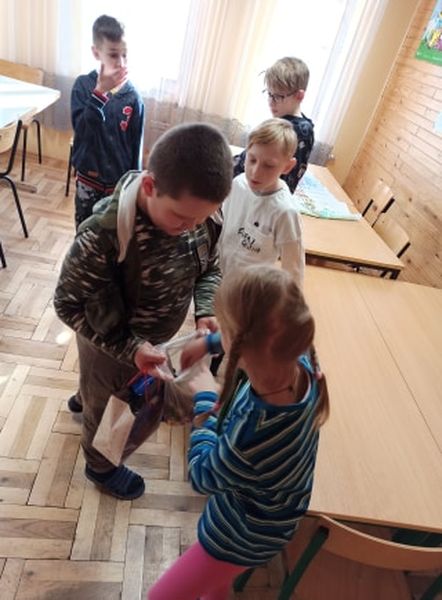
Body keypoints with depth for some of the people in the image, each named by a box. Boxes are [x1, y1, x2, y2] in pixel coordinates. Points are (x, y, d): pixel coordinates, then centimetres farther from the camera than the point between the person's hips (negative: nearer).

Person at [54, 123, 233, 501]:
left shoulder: (200, 216, -21)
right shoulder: (103, 235, -38)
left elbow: (210, 269, -4)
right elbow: (69, 305, -25)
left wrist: (207, 312, -22)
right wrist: (128, 348, -34)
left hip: (154, 339, 5)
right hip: (110, 346, -5)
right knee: (106, 411, 25)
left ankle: (84, 399, 72)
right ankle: (101, 466, 58)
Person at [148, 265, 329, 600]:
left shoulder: (250, 440, -48)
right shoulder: (301, 362, -29)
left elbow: (202, 476, -22)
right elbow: (268, 344, -1)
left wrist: (205, 401, -12)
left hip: (243, 536, -6)